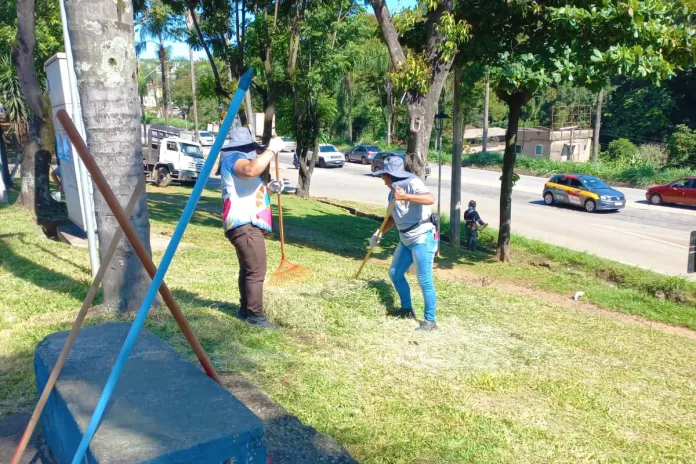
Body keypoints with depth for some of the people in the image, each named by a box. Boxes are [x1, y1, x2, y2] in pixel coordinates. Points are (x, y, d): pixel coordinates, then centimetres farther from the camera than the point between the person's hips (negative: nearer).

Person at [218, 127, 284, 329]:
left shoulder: (238, 161, 27)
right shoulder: (234, 158, -7)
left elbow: (250, 193, 34)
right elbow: (251, 169, -32)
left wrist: (268, 188, 15)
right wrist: (271, 150, -23)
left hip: (248, 224, 12)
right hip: (245, 225, -12)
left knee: (248, 269, 16)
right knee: (256, 270, -12)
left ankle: (245, 309, 24)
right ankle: (255, 315, -9)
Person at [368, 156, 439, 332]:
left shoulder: (412, 183, -16)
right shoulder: (392, 192, 10)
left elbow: (430, 199, -35)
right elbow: (393, 217, 22)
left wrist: (405, 196, -46)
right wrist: (379, 233, 10)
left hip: (423, 238, -10)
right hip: (406, 240, 10)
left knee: (425, 281, -7)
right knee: (395, 274, 17)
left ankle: (430, 321, 6)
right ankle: (407, 310, 34)